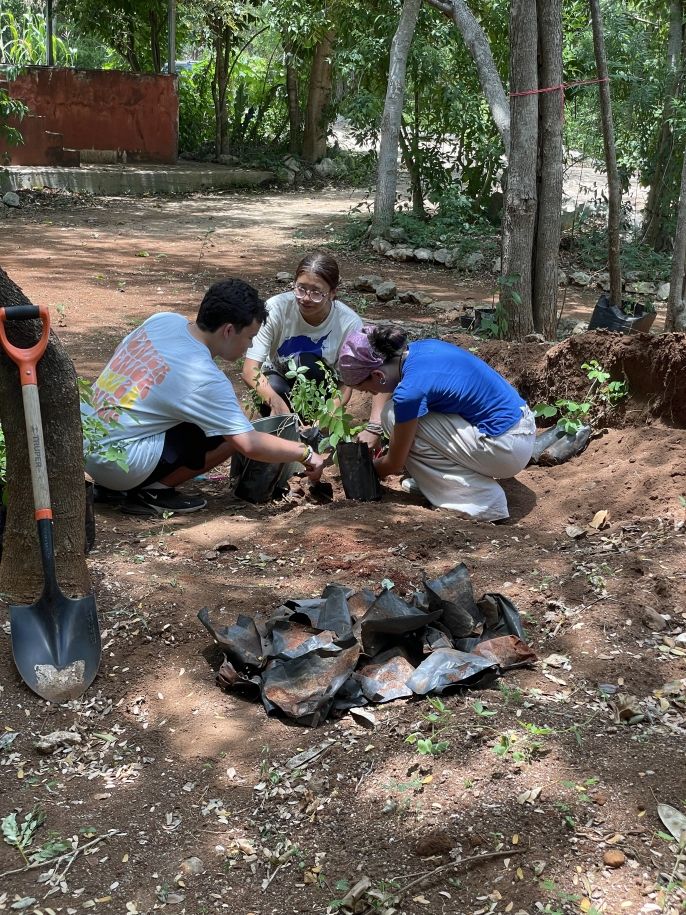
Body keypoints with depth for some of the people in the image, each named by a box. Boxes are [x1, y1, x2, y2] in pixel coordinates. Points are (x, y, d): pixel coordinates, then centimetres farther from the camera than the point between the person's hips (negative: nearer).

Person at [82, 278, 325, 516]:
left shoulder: (162, 320, 1)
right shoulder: (205, 380, -19)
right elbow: (250, 445, -20)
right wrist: (306, 454, -4)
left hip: (83, 441, 8)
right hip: (115, 461, -8)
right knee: (230, 438, -8)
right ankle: (153, 492, 0)